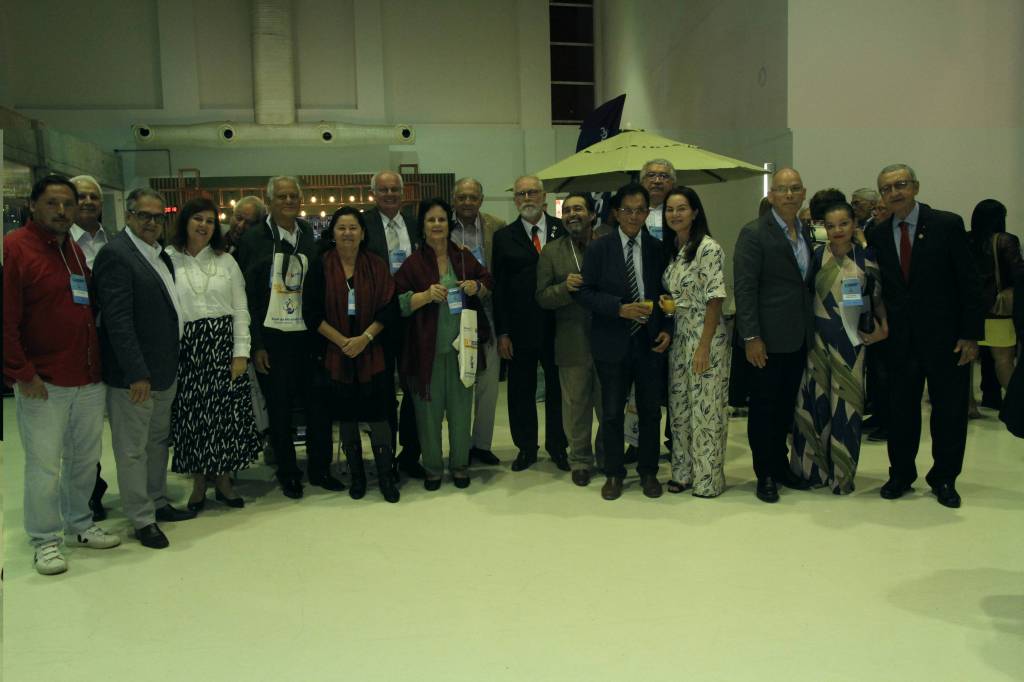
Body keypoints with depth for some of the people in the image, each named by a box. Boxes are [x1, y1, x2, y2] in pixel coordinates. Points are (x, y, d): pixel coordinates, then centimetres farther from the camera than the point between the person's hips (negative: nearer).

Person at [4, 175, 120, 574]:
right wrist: (22, 374, -14)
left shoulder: (74, 249, 14)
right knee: (44, 466, 2)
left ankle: (79, 526, 31)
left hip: (89, 379, 7)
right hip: (42, 384, -7)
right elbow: (7, 321, -13)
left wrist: (96, 360, 14)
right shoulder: (15, 248, -9)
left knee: (85, 458, 15)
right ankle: (44, 540, 18)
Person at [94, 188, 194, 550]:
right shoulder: (115, 254, -15)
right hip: (134, 373, -9)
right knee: (133, 449, 4)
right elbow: (118, 319, -21)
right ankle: (142, 519, 15)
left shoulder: (160, 253, 11)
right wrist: (136, 373, -23)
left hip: (166, 369, 9)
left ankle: (158, 502, 34)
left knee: (158, 441, 20)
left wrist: (171, 364, 11)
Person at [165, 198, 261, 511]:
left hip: (222, 344, 2)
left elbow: (240, 310, 5)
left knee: (225, 412, 4)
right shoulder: (168, 259, 0)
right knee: (191, 414, 4)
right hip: (185, 348, -1)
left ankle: (223, 480, 19)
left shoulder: (226, 261, 7)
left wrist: (241, 352, -2)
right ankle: (198, 482, 20)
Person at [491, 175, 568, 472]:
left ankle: (557, 446, 26)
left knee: (557, 389, 10)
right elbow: (499, 287, 1)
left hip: (558, 326, 0)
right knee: (521, 391, 9)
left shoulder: (564, 230, 2)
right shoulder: (504, 237, 3)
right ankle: (526, 447, 24)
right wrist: (502, 332, -4)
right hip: (520, 328, 0)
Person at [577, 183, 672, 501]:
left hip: (651, 343, 2)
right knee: (612, 413, 6)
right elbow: (585, 292, -5)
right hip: (613, 343, -2)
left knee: (650, 411, 10)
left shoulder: (658, 249, 5)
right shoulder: (599, 249, -2)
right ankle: (613, 473, 21)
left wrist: (667, 329, -4)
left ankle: (648, 471, 25)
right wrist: (620, 308, -17)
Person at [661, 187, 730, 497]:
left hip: (705, 338, -8)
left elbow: (715, 300, -15)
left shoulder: (709, 248, -12)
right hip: (678, 338, 8)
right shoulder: (670, 249, 11)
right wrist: (664, 306, -3)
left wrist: (704, 346, -18)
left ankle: (709, 479, 12)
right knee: (679, 408, 13)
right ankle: (683, 473, 25)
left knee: (706, 409, -1)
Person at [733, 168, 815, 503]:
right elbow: (744, 288, -14)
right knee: (763, 407, 4)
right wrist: (751, 337, -18)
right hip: (767, 338, -6)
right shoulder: (754, 233, -9)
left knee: (786, 406, 15)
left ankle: (781, 465, 28)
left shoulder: (807, 232, 11)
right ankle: (765, 474, 16)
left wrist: (811, 329, 8)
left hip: (798, 337, 6)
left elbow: (807, 282, 14)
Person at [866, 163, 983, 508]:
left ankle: (944, 479, 22)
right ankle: (901, 475, 24)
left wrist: (971, 334, -11)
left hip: (945, 337, -3)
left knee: (949, 411, 7)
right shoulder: (878, 235, 4)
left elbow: (969, 282, -8)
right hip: (901, 338, 3)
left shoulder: (948, 224, -7)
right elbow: (881, 285, 8)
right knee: (900, 409, 9)